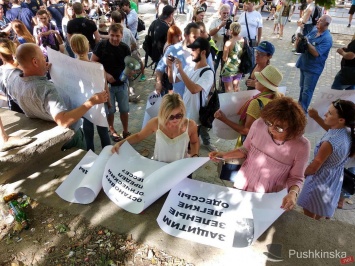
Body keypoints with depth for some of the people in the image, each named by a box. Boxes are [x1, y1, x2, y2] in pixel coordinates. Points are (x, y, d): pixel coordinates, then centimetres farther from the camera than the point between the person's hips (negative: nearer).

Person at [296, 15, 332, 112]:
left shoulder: (327, 38, -19)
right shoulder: (314, 31, 5)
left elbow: (316, 53, -27)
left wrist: (307, 42, -24)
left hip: (313, 68, -8)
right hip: (304, 64, 8)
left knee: (307, 90, 1)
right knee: (302, 87, 21)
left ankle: (303, 110, 13)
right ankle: (299, 105, 37)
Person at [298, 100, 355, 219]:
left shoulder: (329, 143, -37)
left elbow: (313, 168, -25)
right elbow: (333, 130, 15)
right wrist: (316, 118, 4)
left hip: (320, 182, -8)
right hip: (334, 181, 8)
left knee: (308, 216, 16)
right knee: (320, 212, 32)